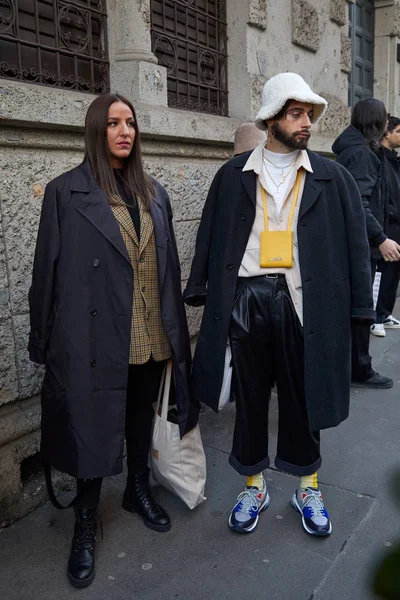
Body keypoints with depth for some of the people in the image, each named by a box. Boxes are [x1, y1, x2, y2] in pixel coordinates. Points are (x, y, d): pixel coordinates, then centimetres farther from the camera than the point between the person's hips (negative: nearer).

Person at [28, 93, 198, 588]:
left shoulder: (153, 192, 10)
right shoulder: (66, 192, -5)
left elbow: (168, 264, 11)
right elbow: (48, 271, -5)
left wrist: (174, 324, 9)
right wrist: (44, 341, -5)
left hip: (151, 336, 5)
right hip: (96, 335, -4)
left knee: (140, 416, 19)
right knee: (93, 426, 7)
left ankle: (138, 490, 42)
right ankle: (85, 524, 26)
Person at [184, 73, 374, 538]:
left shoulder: (331, 178, 4)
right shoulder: (233, 176, 5)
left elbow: (354, 243, 3)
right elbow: (210, 237, 6)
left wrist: (359, 307, -1)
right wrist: (200, 290, 2)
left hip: (303, 301, 0)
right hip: (246, 301, 1)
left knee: (302, 396, 11)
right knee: (250, 396, 12)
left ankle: (308, 489, 34)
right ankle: (253, 486, 32)